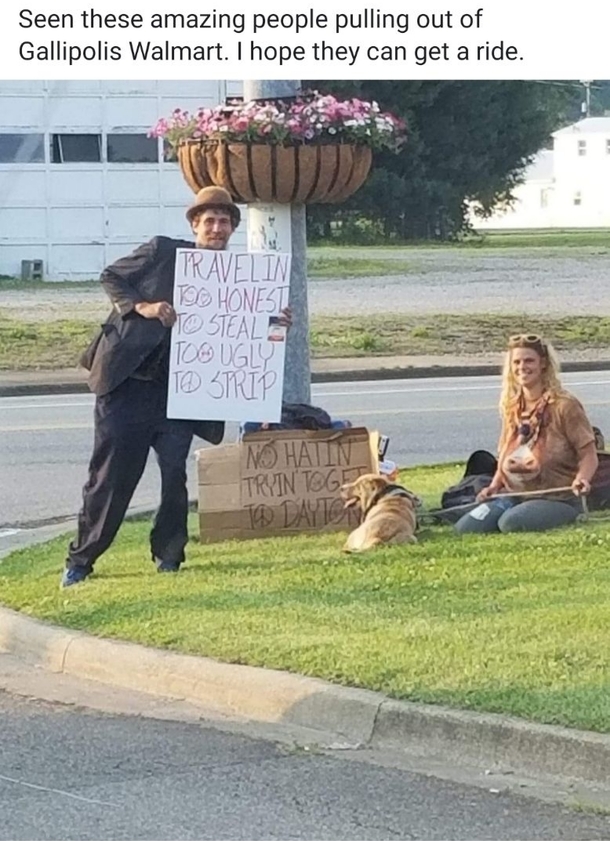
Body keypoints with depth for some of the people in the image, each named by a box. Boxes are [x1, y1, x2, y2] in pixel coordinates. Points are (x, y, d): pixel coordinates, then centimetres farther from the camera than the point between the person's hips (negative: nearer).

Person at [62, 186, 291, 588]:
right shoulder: (161, 251, 2)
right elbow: (111, 277, 5)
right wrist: (141, 306, -11)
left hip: (179, 389, 2)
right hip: (128, 379, -2)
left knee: (175, 475, -4)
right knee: (111, 473, -1)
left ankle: (168, 555, 14)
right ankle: (81, 558, 9)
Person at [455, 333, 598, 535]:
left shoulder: (564, 406, -8)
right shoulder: (511, 407, 12)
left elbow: (588, 454, -9)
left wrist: (581, 479, -30)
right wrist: (494, 486, 2)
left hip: (557, 498, -5)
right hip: (514, 495, 5)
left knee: (511, 523, -34)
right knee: (465, 528, -16)